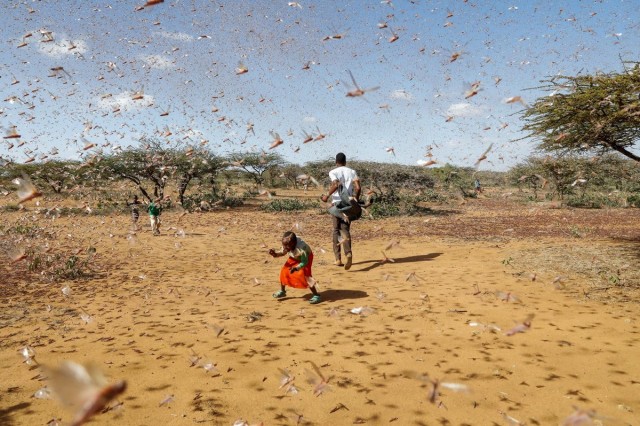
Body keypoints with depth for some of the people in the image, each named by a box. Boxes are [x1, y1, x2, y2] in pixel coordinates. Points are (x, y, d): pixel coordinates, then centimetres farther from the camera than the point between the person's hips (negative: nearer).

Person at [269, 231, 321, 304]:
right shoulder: (286, 246, -26)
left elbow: (304, 262, -36)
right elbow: (282, 252, -5)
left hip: (306, 257, -6)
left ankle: (316, 295, -8)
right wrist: (274, 253, -23)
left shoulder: (300, 248, -43)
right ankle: (282, 291, 22)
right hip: (294, 257, 6)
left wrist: (296, 268, -51)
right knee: (284, 271, -1)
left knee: (305, 275, -20)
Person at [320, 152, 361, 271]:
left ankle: (338, 258, 10)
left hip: (337, 203, -2)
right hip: (348, 204, 2)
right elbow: (358, 187, -3)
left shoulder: (333, 172, -1)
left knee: (336, 230, 10)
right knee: (345, 230, 2)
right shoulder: (352, 172, 9)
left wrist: (327, 196, -9)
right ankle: (348, 253, -24)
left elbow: (336, 184, -19)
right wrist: (356, 200, 9)